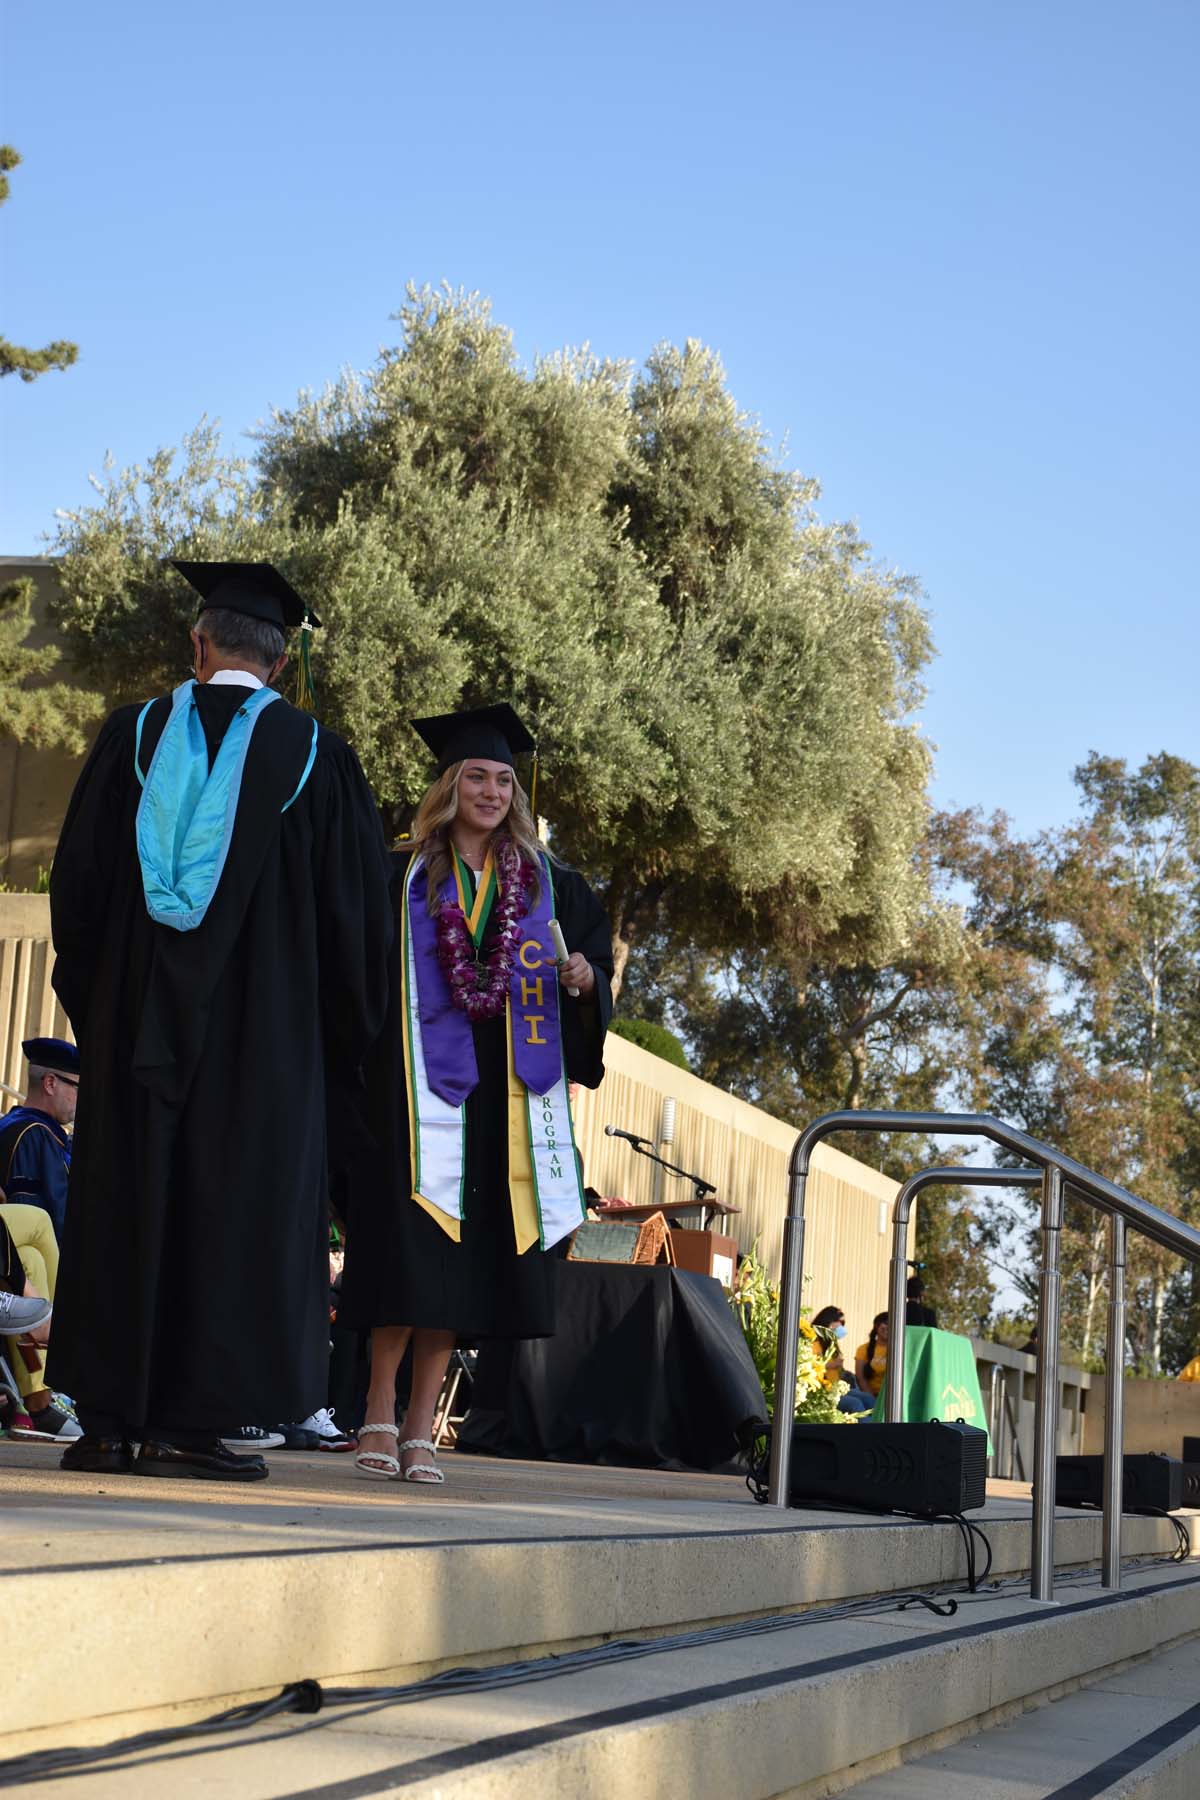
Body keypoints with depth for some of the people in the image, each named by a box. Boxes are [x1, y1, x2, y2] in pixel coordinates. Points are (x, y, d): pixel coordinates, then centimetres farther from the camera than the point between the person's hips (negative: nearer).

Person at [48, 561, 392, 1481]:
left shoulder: (136, 735, 4)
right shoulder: (316, 756, -1)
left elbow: (76, 880, 7)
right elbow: (357, 909, 1)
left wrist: (92, 996, 18)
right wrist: (340, 1032, 12)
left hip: (134, 1015, 2)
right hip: (263, 1026, -2)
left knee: (122, 1198, 6)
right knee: (236, 1200, 3)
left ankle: (109, 1419, 7)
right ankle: (190, 1418, 1)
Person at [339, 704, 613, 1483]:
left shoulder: (545, 884, 13)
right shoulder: (402, 877, 6)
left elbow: (597, 959, 13)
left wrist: (584, 979, -9)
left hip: (505, 1093, 2)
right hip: (422, 1081, -2)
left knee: (462, 1262, 1)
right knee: (409, 1247, -8)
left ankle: (421, 1425, 6)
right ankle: (379, 1415, 2)